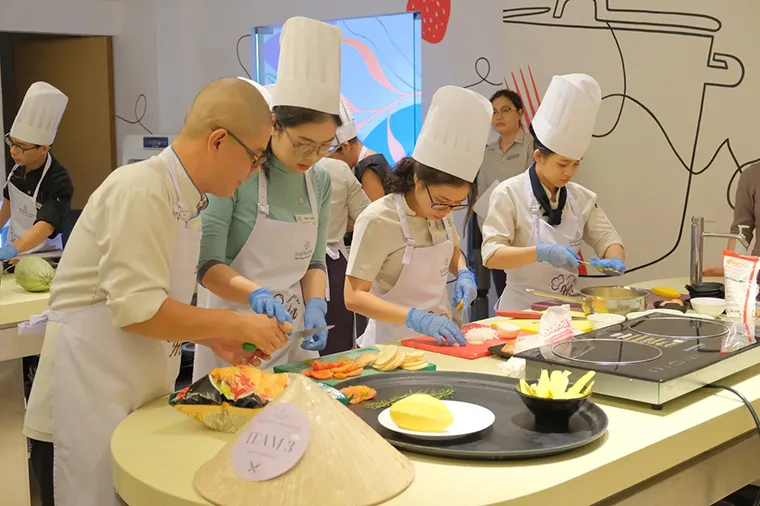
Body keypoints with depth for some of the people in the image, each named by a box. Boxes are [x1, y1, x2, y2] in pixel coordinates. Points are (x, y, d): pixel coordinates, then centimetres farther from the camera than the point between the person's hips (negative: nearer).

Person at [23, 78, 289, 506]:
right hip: (94, 386, -9)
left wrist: (216, 338, 6)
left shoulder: (183, 199, 9)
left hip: (143, 385, 9)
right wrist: (236, 323, -16)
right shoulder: (142, 190, -19)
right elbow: (137, 310, -24)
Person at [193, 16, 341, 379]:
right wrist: (256, 293, -32)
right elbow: (207, 264, -16)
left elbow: (314, 261, 9)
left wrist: (315, 305, -9)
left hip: (293, 329, 5)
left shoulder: (320, 181, 1)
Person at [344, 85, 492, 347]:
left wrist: (463, 274, -1)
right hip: (396, 342, -4)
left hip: (438, 335, 4)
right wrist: (416, 318, -29)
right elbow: (354, 296, -18)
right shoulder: (378, 221, -17)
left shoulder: (440, 211, 1)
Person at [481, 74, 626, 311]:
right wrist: (541, 252, -28)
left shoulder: (581, 197, 7)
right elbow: (491, 255, -14)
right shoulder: (509, 194, -8)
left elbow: (607, 239, 10)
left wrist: (615, 260, -13)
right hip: (522, 309, -5)